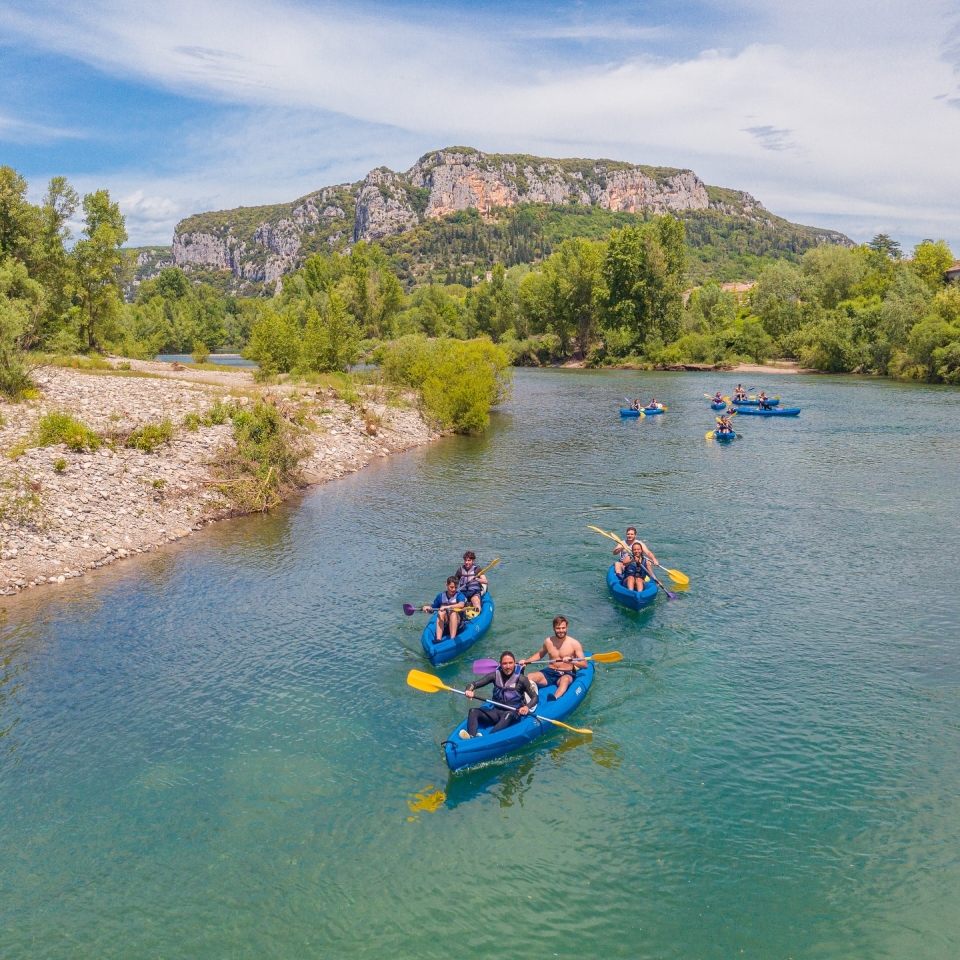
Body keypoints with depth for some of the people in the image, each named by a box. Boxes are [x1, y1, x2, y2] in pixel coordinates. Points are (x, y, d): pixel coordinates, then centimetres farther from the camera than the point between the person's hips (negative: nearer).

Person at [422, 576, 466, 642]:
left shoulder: (459, 595, -2)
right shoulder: (441, 596, 9)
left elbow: (461, 605, -24)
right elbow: (433, 608, 15)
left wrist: (447, 607, -32)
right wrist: (428, 608, -8)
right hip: (443, 623, 2)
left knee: (453, 612, -31)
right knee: (441, 612, -27)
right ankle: (438, 639, -41)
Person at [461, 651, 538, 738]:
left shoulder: (521, 679, -7)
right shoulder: (496, 675, 1)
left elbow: (535, 697, -4)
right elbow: (474, 684, 0)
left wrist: (527, 707, -25)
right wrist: (469, 690, -24)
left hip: (514, 713, -4)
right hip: (496, 711, 4)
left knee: (508, 714, -39)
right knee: (473, 711, -21)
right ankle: (471, 737, -48)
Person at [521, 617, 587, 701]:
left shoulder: (574, 643, -5)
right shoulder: (548, 641, 6)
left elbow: (584, 664, -7)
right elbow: (539, 654, 25)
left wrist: (571, 661, -27)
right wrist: (526, 662, 10)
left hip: (567, 674, -5)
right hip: (550, 673, 5)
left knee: (565, 679, -41)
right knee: (529, 677, -22)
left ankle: (555, 698, -68)